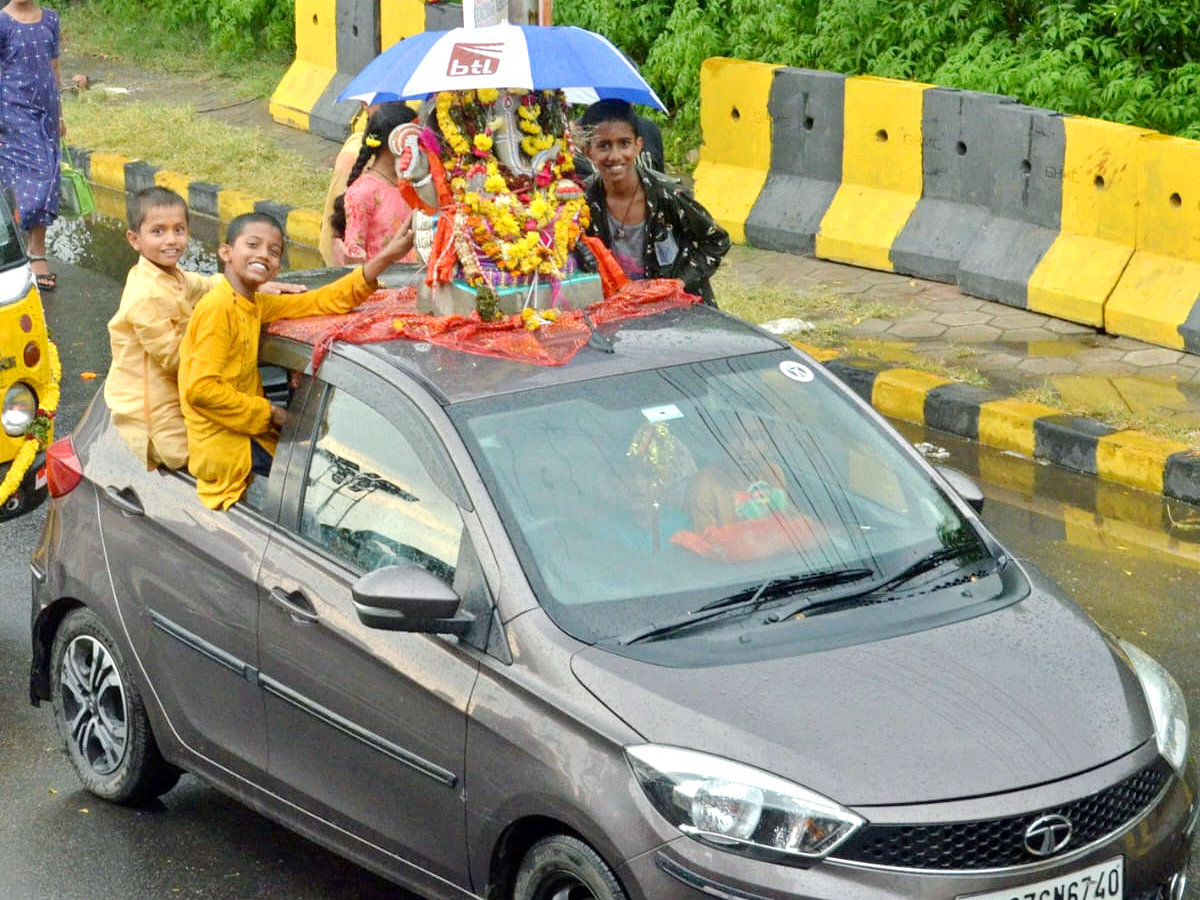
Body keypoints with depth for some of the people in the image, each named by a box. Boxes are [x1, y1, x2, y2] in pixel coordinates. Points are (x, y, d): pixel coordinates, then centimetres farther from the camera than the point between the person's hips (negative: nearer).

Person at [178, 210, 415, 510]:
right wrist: (268, 413, -16)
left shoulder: (255, 305, 9)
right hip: (227, 450, -9)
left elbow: (321, 302, 7)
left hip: (247, 437, 9)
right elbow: (200, 389, -24)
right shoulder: (218, 308, -17)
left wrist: (386, 258, -1)